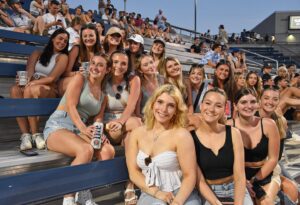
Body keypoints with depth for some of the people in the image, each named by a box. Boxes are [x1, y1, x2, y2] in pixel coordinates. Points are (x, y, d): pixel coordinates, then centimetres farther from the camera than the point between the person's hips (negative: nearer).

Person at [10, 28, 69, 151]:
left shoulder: (62, 57, 7)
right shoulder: (38, 53, 18)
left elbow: (52, 78, -7)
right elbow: (29, 72, 2)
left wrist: (32, 83, -17)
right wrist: (27, 82, -20)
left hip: (49, 90, -3)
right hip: (32, 88, 3)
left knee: (31, 90, -36)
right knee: (15, 89, -30)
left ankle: (34, 134, -29)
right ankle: (25, 135, -34)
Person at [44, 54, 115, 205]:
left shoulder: (103, 94, 18)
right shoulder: (80, 79, 1)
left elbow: (98, 119, 11)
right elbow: (71, 106, -11)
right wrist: (83, 128, -26)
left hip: (80, 130, 6)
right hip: (58, 126, -5)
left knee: (108, 150, -22)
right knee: (86, 150, -35)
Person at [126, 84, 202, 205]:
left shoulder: (181, 135, -9)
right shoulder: (136, 134, 2)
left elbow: (190, 176, -9)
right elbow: (133, 172, 1)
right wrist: (156, 192, -11)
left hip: (181, 194, 0)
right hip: (150, 194, 1)